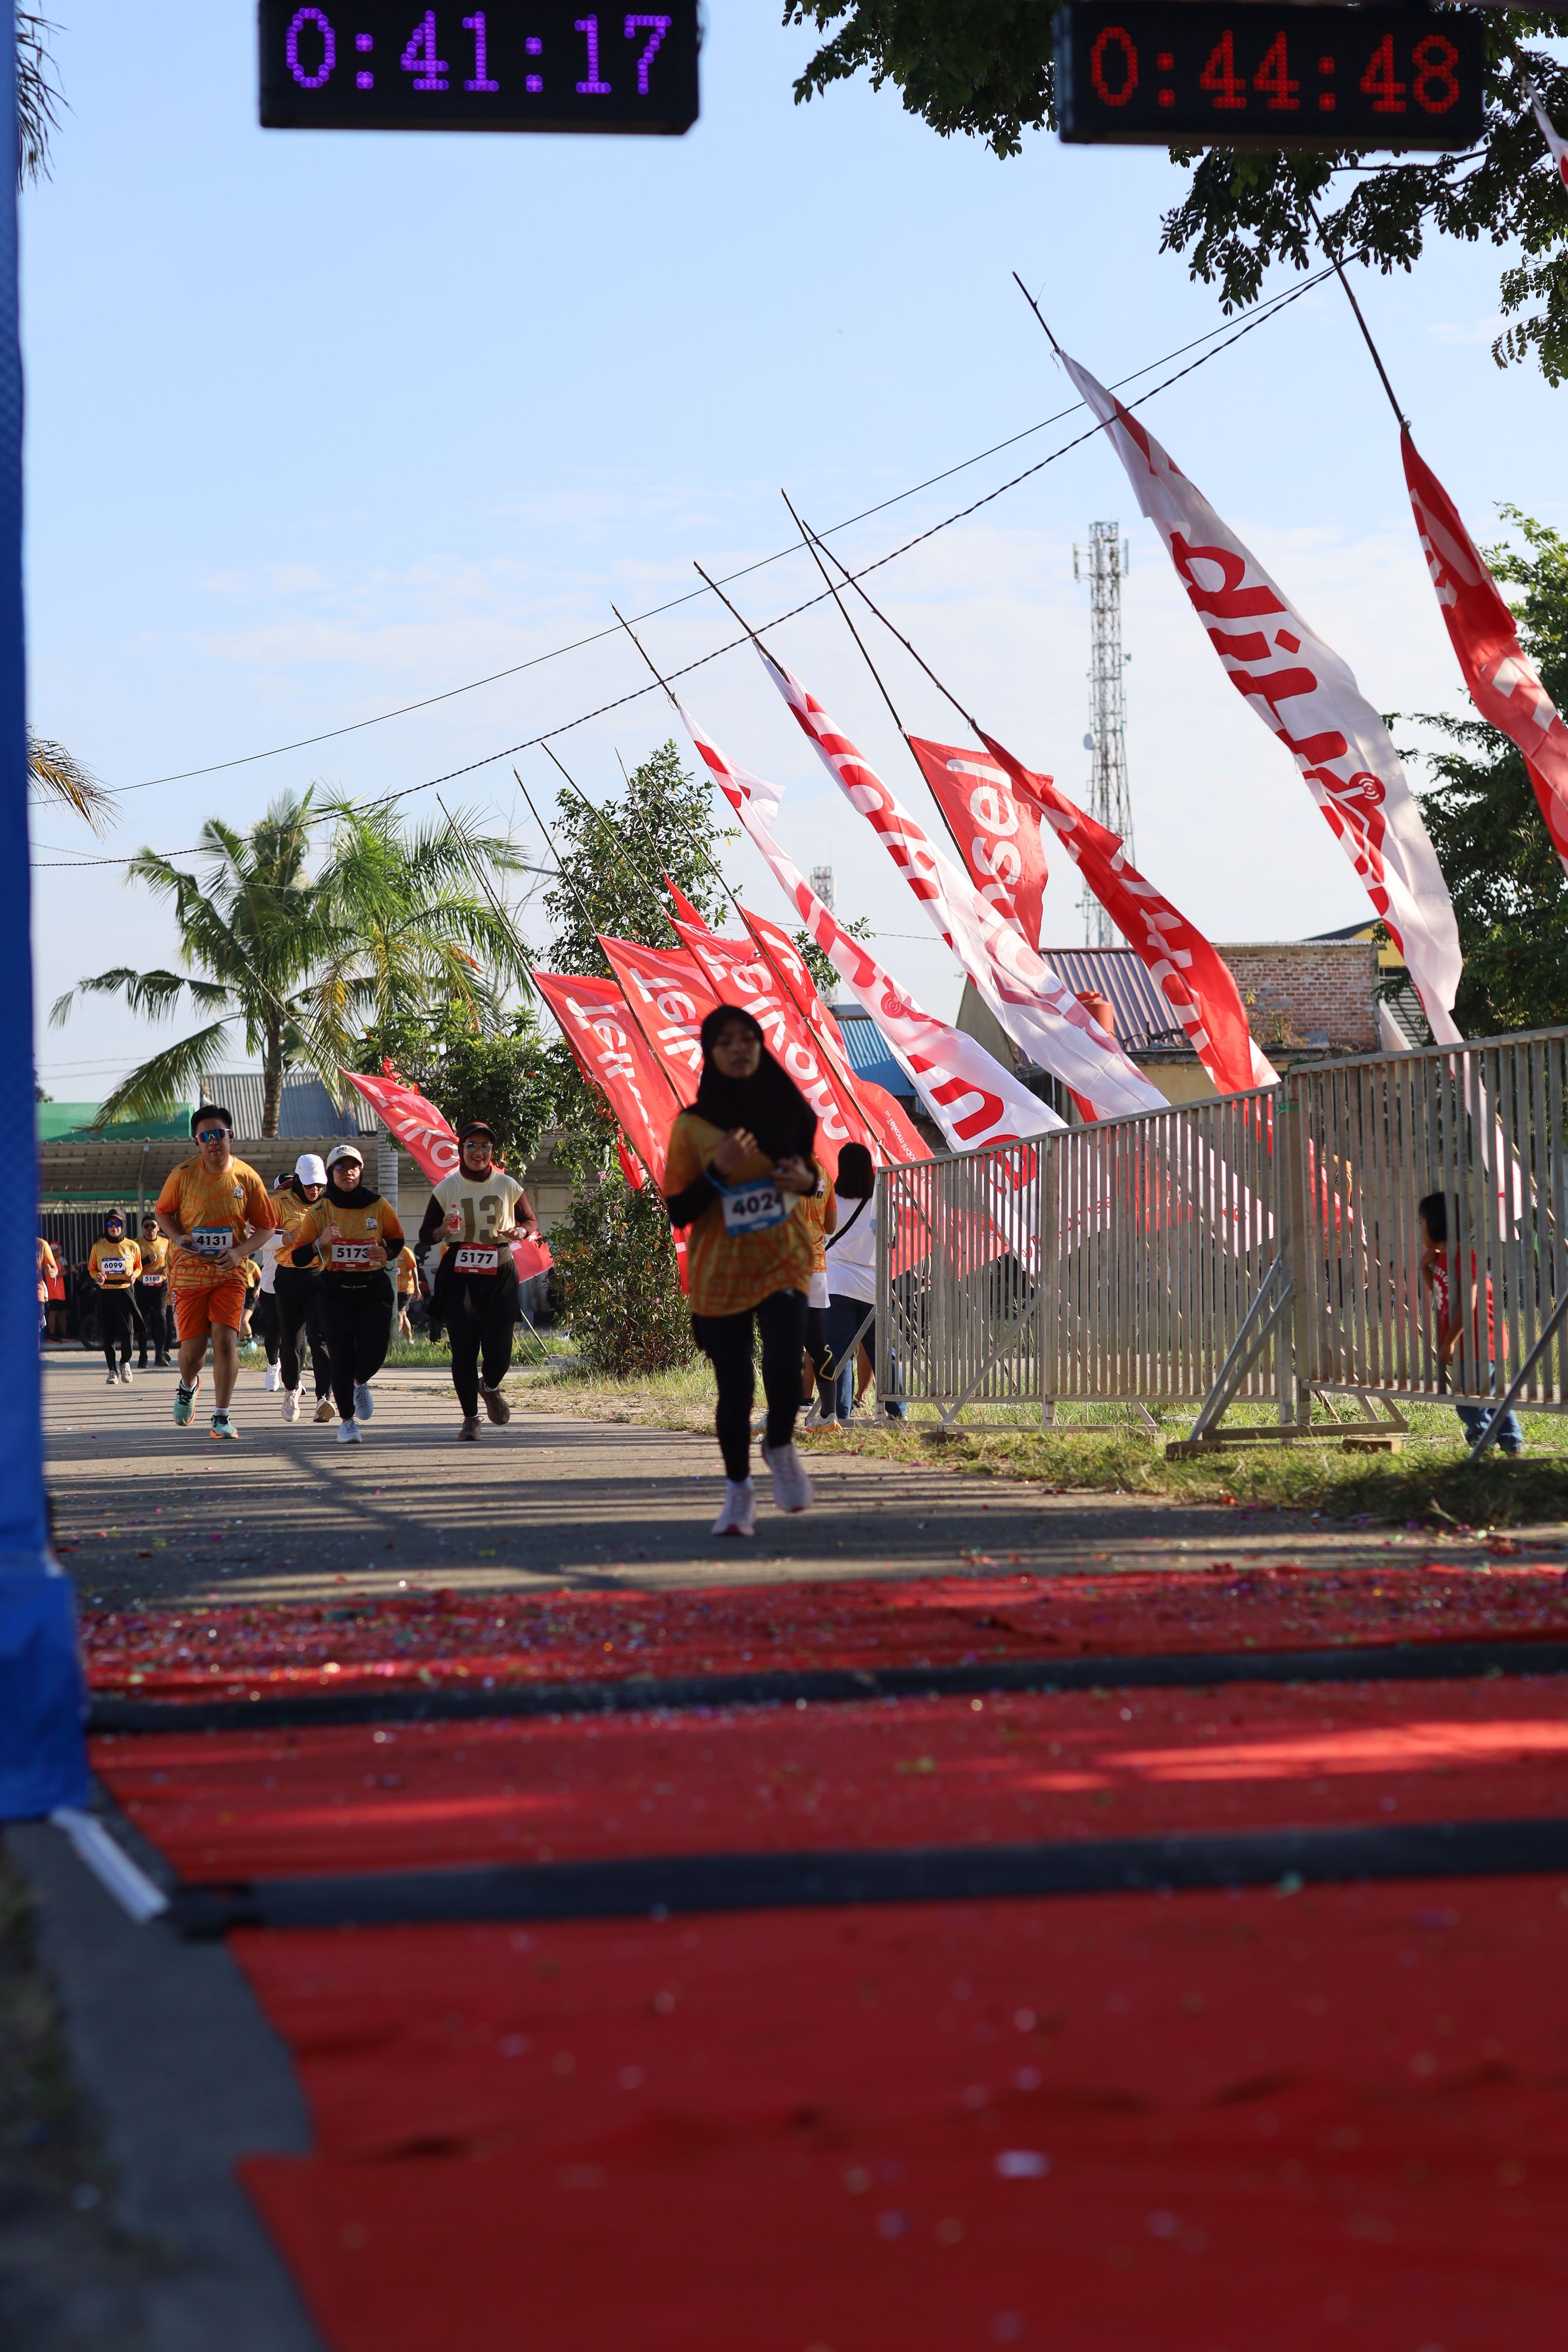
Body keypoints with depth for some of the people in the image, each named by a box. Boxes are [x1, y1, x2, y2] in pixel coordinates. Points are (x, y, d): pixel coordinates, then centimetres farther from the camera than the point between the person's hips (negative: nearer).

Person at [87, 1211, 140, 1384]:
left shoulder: (132, 1247, 4)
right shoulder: (98, 1247, 6)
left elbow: (138, 1267, 15)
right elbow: (92, 1269, 13)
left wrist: (134, 1275, -7)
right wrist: (97, 1276, -9)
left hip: (125, 1291, -1)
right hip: (105, 1292, 1)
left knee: (127, 1331, -10)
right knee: (107, 1333, 1)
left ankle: (125, 1363, 15)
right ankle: (112, 1370, 13)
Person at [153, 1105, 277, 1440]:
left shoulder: (247, 1178, -4)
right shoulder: (183, 1174, -4)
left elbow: (265, 1226, 5)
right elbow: (162, 1211, 10)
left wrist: (239, 1252, -12)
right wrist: (177, 1238, -10)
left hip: (229, 1274, 0)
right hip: (189, 1271, 0)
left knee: (225, 1339, -13)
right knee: (192, 1347, -1)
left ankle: (222, 1416, -1)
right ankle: (188, 1386, 35)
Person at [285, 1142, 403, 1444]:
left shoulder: (378, 1206, 1)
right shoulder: (319, 1211, -1)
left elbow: (397, 1239, 16)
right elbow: (296, 1257, -2)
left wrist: (387, 1253, -7)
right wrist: (321, 1242, -21)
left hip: (374, 1289, 1)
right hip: (335, 1291, -1)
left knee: (374, 1352, -7)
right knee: (341, 1355, -6)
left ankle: (360, 1383, 31)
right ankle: (347, 1421, 8)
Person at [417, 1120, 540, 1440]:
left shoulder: (508, 1186, 5)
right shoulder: (447, 1189, 3)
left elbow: (531, 1223, 15)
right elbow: (425, 1236, 7)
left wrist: (519, 1232, -8)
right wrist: (442, 1230, -16)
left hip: (500, 1275, 0)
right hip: (458, 1278, 0)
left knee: (499, 1351, -5)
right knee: (463, 1350, -5)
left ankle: (491, 1387, 30)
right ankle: (470, 1417, 8)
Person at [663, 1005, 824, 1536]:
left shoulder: (788, 1109, 3)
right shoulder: (692, 1125, -5)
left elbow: (812, 1172, 17)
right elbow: (677, 1212, -6)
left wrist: (807, 1180, -7)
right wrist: (718, 1171, -20)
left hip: (782, 1260, 1)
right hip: (719, 1270, -1)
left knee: (784, 1368, -18)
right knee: (734, 1387, 1)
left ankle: (781, 1446, 13)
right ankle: (737, 1489, 21)